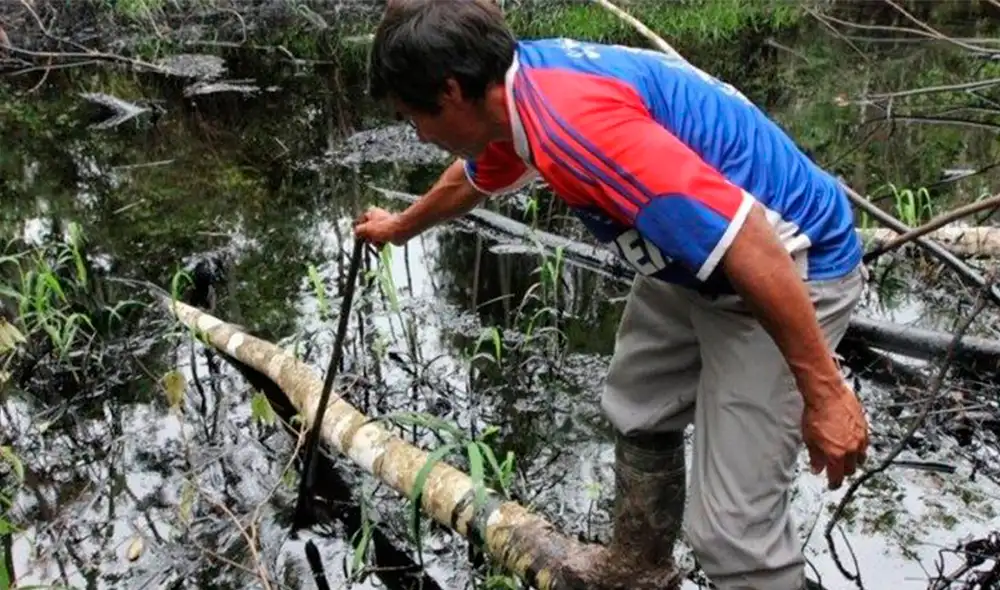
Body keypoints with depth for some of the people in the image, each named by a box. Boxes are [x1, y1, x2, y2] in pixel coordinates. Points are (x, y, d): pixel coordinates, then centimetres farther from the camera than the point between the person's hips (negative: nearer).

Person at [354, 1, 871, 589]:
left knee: (731, 525, -8)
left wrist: (824, 391, -26)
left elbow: (747, 242, -33)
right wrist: (399, 227, 44)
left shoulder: (573, 120, -31)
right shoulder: (519, 87, 1)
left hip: (790, 269, -10)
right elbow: (470, 179, 25)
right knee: (638, 415, 25)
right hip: (702, 260, 10)